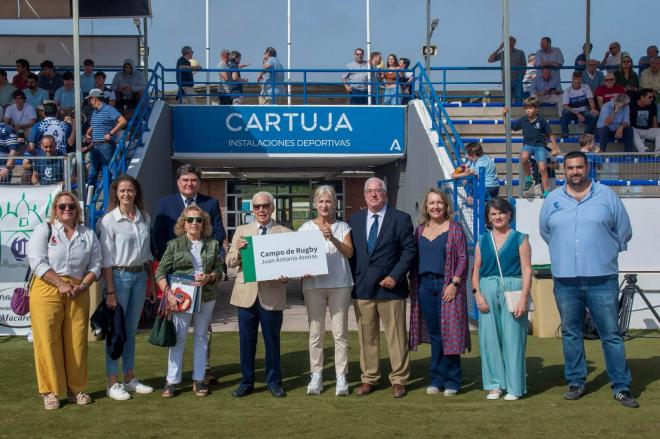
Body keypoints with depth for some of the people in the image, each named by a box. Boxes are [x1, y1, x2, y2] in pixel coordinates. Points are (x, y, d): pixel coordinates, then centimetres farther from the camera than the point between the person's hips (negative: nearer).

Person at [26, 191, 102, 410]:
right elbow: (37, 262, -7)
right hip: (47, 291, -3)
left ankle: (75, 389, 14)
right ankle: (50, 392, 4)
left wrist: (82, 286, -7)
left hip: (78, 293, 3)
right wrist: (60, 284, -15)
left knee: (77, 342, 3)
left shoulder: (88, 234, 14)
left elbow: (95, 265, 10)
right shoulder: (43, 230, 3)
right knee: (48, 341, -4)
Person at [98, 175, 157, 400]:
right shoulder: (109, 220, -8)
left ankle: (129, 379, 22)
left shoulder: (144, 217, 8)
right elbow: (107, 258, -10)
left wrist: (152, 281, 12)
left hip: (140, 276, 5)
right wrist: (110, 291, -14)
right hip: (119, 276, -5)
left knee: (131, 330, 13)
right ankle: (112, 384, 6)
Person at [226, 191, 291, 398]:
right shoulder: (241, 231, 9)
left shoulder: (284, 233, 2)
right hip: (247, 294, 2)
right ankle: (246, 382, 20)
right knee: (246, 341, 9)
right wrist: (238, 250, -14)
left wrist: (286, 276, -20)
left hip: (272, 295, -2)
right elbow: (230, 262, 6)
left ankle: (274, 382, 21)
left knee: (272, 341, 8)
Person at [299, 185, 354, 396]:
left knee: (340, 333, -1)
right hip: (314, 284, 1)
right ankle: (316, 376, 9)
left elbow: (349, 252, -5)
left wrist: (332, 238, -20)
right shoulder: (306, 228, 9)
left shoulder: (342, 227, 7)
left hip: (339, 284, -1)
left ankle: (341, 377, 2)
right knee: (315, 333, 3)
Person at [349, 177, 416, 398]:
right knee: (367, 336, 9)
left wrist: (395, 276, -11)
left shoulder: (400, 219, 0)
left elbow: (409, 250, -3)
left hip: (390, 287, -3)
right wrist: (353, 280, 4)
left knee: (396, 336, 2)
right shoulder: (355, 219, 11)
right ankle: (369, 378, 17)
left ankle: (399, 380, 11)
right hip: (362, 288, 3)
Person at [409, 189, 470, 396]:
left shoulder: (454, 229, -1)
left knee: (449, 332, -3)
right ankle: (436, 379, 16)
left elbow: (463, 258, -5)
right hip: (425, 285, 4)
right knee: (434, 334, 9)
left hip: (446, 285, -4)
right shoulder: (420, 230, 12)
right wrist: (413, 285, 7)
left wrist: (454, 283, -14)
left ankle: (451, 381, 5)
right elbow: (414, 258, 14)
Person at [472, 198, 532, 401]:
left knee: (513, 338, -2)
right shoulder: (482, 241, 13)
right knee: (489, 338, 3)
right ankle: (494, 384, 13)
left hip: (513, 290, -3)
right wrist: (477, 293, -3)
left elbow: (527, 271, -2)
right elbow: (476, 270, 12)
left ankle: (514, 386, 6)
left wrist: (523, 298, -11)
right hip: (488, 292, 3)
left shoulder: (520, 239, 3)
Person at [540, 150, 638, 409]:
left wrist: (606, 252, 13)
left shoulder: (606, 196, 2)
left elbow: (623, 231, 9)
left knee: (611, 334, -1)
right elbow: (545, 231, 21)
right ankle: (576, 383, 21)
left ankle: (621, 387, 5)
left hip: (602, 279, -2)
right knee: (570, 334, 9)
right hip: (565, 280, 2)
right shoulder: (553, 200, 7)